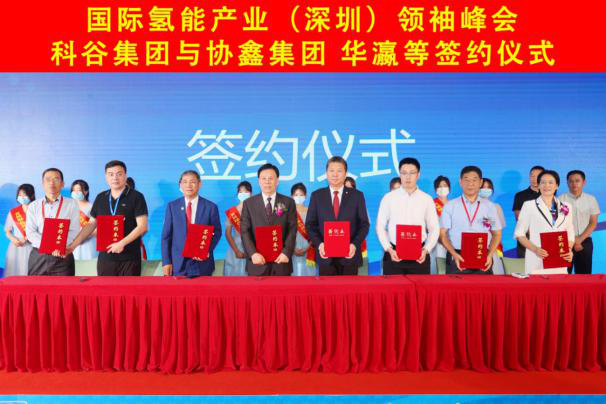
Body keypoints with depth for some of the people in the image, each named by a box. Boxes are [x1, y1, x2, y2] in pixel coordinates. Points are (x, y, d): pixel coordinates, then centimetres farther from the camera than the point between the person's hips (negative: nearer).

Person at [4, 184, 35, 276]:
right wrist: (13, 239, -7)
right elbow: (7, 231, 13)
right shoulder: (13, 213, 9)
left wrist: (28, 238, -15)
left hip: (32, 248, -3)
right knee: (14, 274, -1)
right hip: (16, 249, 3)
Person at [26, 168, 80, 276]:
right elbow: (30, 232, 0)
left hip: (63, 257, -2)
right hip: (38, 256, 2)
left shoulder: (71, 204, 5)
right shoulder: (33, 206, 10)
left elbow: (74, 231, -3)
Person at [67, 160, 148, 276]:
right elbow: (91, 224, 16)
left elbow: (142, 227, -10)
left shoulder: (136, 197, -4)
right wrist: (73, 245, 8)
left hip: (129, 258, -4)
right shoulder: (100, 198, 10)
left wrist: (122, 243, -17)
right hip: (105, 257, 4)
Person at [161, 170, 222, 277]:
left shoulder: (210, 207, 1)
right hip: (177, 263, 1)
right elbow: (166, 235, 4)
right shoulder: (172, 206, 4)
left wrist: (207, 250, -12)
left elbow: (217, 232, 4)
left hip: (202, 262, -1)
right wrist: (166, 261, -2)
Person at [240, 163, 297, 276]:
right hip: (257, 263, 0)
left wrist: (286, 252, -11)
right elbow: (245, 232, 0)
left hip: (281, 262, 0)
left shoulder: (288, 202, 7)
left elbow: (292, 230, 1)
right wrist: (253, 253, -13)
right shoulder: (249, 203, 7)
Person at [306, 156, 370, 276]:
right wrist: (319, 244, -10)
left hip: (350, 254, 0)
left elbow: (364, 224, 4)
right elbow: (310, 224, 5)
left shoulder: (357, 195, 5)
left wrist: (355, 244, -11)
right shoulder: (317, 195, 6)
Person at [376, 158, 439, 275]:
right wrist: (389, 249, -8)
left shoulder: (427, 199, 6)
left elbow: (434, 228, 7)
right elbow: (380, 226, 3)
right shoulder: (389, 197, 3)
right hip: (394, 254, -1)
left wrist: (426, 249, -7)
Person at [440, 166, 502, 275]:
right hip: (457, 259, -1)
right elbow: (443, 234, 2)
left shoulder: (489, 206, 10)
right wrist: (454, 254, -11)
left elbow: (496, 234, 12)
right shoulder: (450, 206, 5)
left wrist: (490, 255, -3)